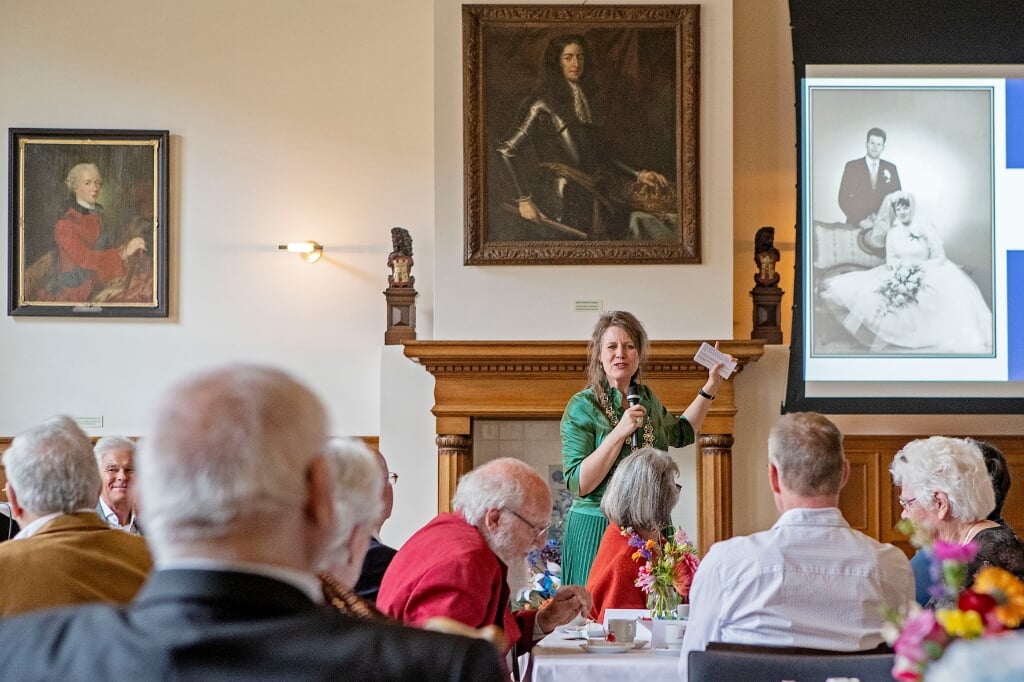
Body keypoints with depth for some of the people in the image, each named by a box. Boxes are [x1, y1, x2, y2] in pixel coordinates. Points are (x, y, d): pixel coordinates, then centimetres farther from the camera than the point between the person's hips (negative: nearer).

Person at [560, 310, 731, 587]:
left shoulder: (646, 398, 9)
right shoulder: (582, 406, -10)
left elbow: (682, 432, 30)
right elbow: (579, 485, -18)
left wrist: (711, 387, 24)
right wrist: (619, 432, -23)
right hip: (598, 530, -5)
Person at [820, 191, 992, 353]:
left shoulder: (925, 228, -5)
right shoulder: (893, 232, 7)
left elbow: (940, 258, -7)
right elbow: (889, 260, 5)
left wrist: (919, 268, -18)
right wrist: (900, 268, -16)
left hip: (926, 273, -3)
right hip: (899, 275, 3)